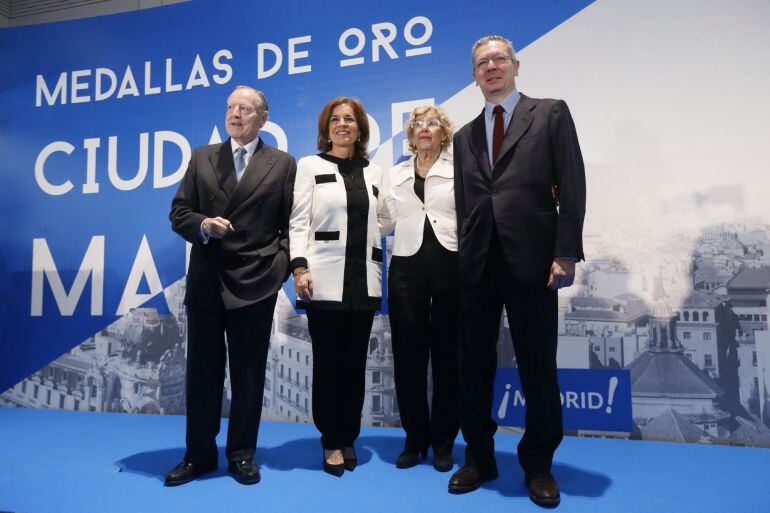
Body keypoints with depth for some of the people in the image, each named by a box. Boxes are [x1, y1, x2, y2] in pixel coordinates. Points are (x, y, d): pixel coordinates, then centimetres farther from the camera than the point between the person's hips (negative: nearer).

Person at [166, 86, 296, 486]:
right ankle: (199, 454, 24)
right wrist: (203, 225, -11)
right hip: (205, 280, 2)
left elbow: (291, 224, 4)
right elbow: (179, 213, 9)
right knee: (202, 369, 9)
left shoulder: (282, 164, 5)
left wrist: (280, 264, -7)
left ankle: (242, 454, 23)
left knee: (248, 372, 7)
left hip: (255, 282, -2)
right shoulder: (201, 158, 12)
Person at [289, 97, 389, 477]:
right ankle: (332, 443, 15)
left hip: (363, 281, 4)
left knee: (355, 363, 7)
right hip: (326, 280, -3)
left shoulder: (373, 172, 17)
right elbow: (299, 221, -2)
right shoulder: (309, 166, 6)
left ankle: (349, 439, 21)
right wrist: (299, 268, -12)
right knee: (327, 363, 1)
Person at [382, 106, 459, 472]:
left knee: (446, 355, 4)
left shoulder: (459, 171, 6)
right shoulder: (395, 175, 16)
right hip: (407, 267, 3)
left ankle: (443, 442, 19)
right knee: (408, 356, 4)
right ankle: (415, 438, 20)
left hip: (450, 266, -2)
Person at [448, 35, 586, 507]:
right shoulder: (465, 135, 18)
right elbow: (464, 203, 15)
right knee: (474, 365, 9)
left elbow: (572, 188, -2)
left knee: (538, 367, 4)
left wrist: (565, 253, -11)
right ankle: (479, 458, 26)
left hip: (531, 260, -4)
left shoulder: (551, 114, 6)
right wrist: (463, 258, 7)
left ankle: (538, 465, 22)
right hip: (477, 265, 4)